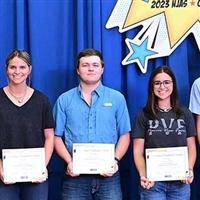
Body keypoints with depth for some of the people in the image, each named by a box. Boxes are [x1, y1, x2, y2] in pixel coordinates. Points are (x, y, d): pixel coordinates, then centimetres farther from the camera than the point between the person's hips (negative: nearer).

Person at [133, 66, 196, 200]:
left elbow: (191, 148, 7)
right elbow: (138, 151, -1)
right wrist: (143, 175, -16)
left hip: (180, 182, 2)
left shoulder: (185, 114, 7)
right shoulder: (144, 115, 2)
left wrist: (190, 170, -10)